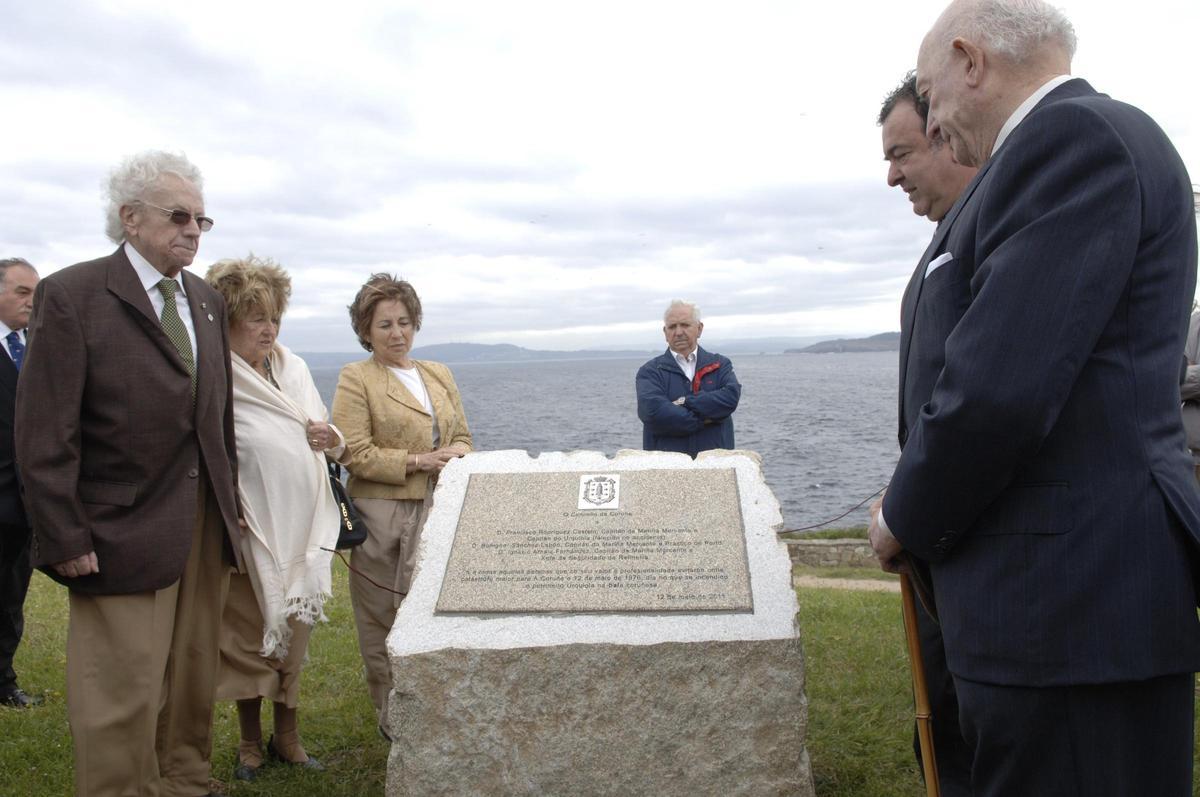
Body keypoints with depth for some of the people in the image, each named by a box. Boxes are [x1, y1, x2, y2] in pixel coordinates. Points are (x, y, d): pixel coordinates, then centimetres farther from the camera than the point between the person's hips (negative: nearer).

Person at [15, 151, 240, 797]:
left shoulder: (207, 302, 11)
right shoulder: (71, 295, -8)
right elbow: (44, 436, -11)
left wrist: (228, 501, 10)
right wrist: (64, 541, -13)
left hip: (207, 527, 6)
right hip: (124, 537, -6)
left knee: (193, 684, 15)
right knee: (123, 701, 2)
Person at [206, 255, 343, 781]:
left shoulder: (295, 368, 7)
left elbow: (329, 438, 15)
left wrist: (331, 440, -7)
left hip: (300, 528, 5)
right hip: (250, 529, -5)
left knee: (294, 630, 14)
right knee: (251, 633, 8)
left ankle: (287, 735, 29)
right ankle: (251, 741, 27)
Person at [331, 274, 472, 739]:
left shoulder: (439, 375, 16)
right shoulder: (355, 379, -1)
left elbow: (462, 437, 17)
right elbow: (355, 453, -9)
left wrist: (455, 457, -6)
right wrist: (417, 462, -15)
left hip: (439, 511, 4)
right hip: (383, 515, -4)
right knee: (386, 619, 3)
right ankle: (393, 715, 18)